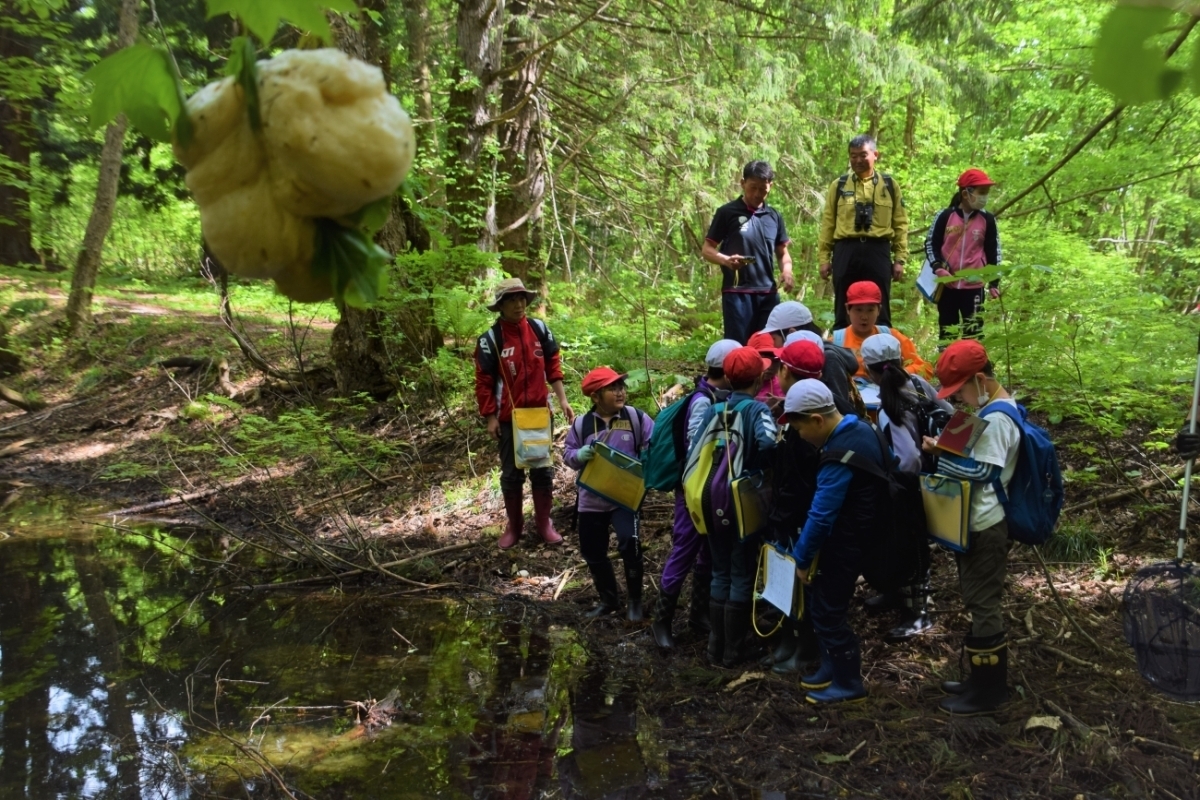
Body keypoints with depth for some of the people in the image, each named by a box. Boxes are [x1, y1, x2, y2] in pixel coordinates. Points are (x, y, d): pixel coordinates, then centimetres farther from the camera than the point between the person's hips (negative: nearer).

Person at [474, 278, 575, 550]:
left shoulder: (540, 329, -2)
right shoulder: (490, 339, -11)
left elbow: (553, 366, 5)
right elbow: (484, 382, -7)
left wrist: (562, 400, 0)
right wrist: (490, 418, -9)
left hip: (539, 413, 2)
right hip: (509, 418, -2)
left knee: (543, 470, 10)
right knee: (511, 473, 10)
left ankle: (544, 524, 24)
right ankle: (514, 526, 25)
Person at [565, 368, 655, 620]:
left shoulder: (635, 417, -7)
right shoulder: (581, 424, -3)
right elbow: (568, 454, 5)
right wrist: (579, 455, -17)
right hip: (591, 499, 3)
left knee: (630, 542, -23)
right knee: (592, 553, 12)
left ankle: (635, 600, 0)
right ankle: (608, 600, 36)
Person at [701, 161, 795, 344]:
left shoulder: (774, 216, 12)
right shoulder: (727, 213, -1)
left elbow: (782, 253, 19)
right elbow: (707, 249, 0)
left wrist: (786, 270, -3)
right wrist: (725, 260, -20)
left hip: (768, 293, 5)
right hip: (737, 292, -4)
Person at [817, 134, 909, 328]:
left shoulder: (890, 185, 10)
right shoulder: (839, 186, 10)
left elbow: (900, 224, 8)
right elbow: (827, 224, 8)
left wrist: (900, 259, 2)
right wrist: (823, 258, 2)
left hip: (878, 252, 0)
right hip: (846, 252, 0)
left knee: (879, 313, 4)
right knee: (844, 312, 6)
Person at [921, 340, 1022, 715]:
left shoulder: (994, 418, -21)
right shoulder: (992, 409, 11)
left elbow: (981, 472, -23)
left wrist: (941, 455, -17)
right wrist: (947, 449, -1)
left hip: (985, 526, -10)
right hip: (978, 522, 10)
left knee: (982, 605, 0)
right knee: (980, 602, 17)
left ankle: (987, 692, 10)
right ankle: (984, 680, 29)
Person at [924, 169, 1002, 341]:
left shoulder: (988, 220, 2)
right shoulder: (945, 216, -3)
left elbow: (993, 252, 7)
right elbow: (931, 243, 4)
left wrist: (994, 282, 3)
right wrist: (938, 267, -11)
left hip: (974, 285, 0)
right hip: (947, 284, 0)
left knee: (973, 331, 0)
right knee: (947, 329, 11)